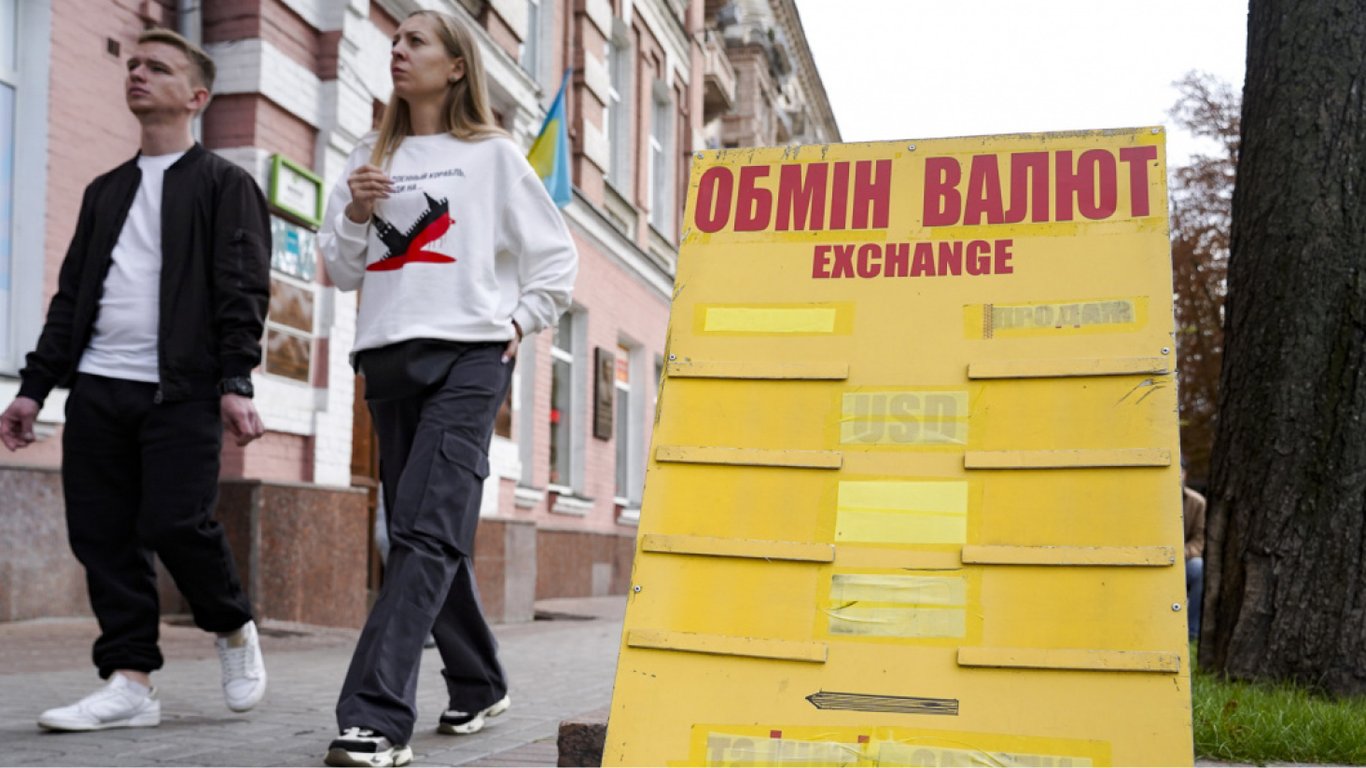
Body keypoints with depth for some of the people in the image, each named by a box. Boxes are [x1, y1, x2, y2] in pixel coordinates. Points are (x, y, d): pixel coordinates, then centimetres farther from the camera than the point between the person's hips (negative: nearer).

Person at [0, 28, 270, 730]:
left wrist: (234, 383, -17)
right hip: (96, 387, 6)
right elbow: (71, 295, 21)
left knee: (176, 523, -14)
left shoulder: (224, 184, 5)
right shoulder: (105, 191, 22)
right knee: (100, 535, 1)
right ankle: (129, 683, 8)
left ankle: (234, 631, 12)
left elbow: (242, 290, -5)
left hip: (182, 388, -6)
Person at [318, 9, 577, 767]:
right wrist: (356, 213, -2)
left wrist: (521, 322, 0)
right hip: (389, 359, 5)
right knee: (427, 537, 9)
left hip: (468, 357, -5)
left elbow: (555, 256, 11)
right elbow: (342, 271, 15)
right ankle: (477, 685, 26)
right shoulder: (370, 158, 16)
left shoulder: (493, 155, 6)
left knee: (426, 533, -17)